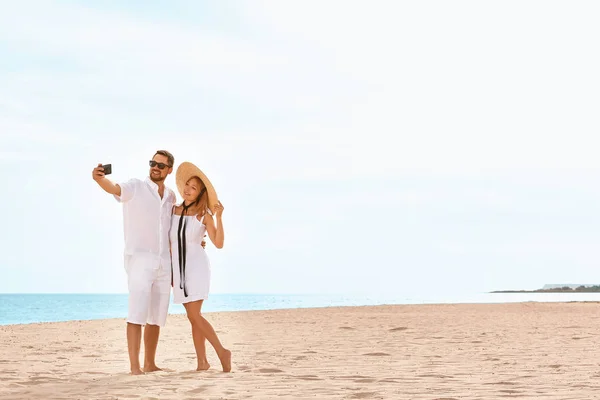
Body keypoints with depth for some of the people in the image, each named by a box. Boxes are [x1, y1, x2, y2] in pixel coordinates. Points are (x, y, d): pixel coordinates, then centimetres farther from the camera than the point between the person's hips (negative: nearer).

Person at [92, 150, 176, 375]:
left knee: (156, 317, 10)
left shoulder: (171, 196, 14)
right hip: (139, 259, -6)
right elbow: (114, 188, -27)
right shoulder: (136, 187, -4)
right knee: (138, 313, -15)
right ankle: (135, 367, -18)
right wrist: (99, 178, -48)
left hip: (163, 263, 6)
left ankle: (150, 364, 20)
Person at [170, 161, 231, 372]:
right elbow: (170, 242, 11)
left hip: (197, 267, -5)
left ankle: (222, 352, -2)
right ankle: (202, 362, 11)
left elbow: (219, 244, -17)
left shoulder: (204, 215, -10)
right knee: (194, 316, 6)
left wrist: (218, 217, -27)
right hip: (179, 268, 5)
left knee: (193, 316, -14)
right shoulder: (175, 210, 5)